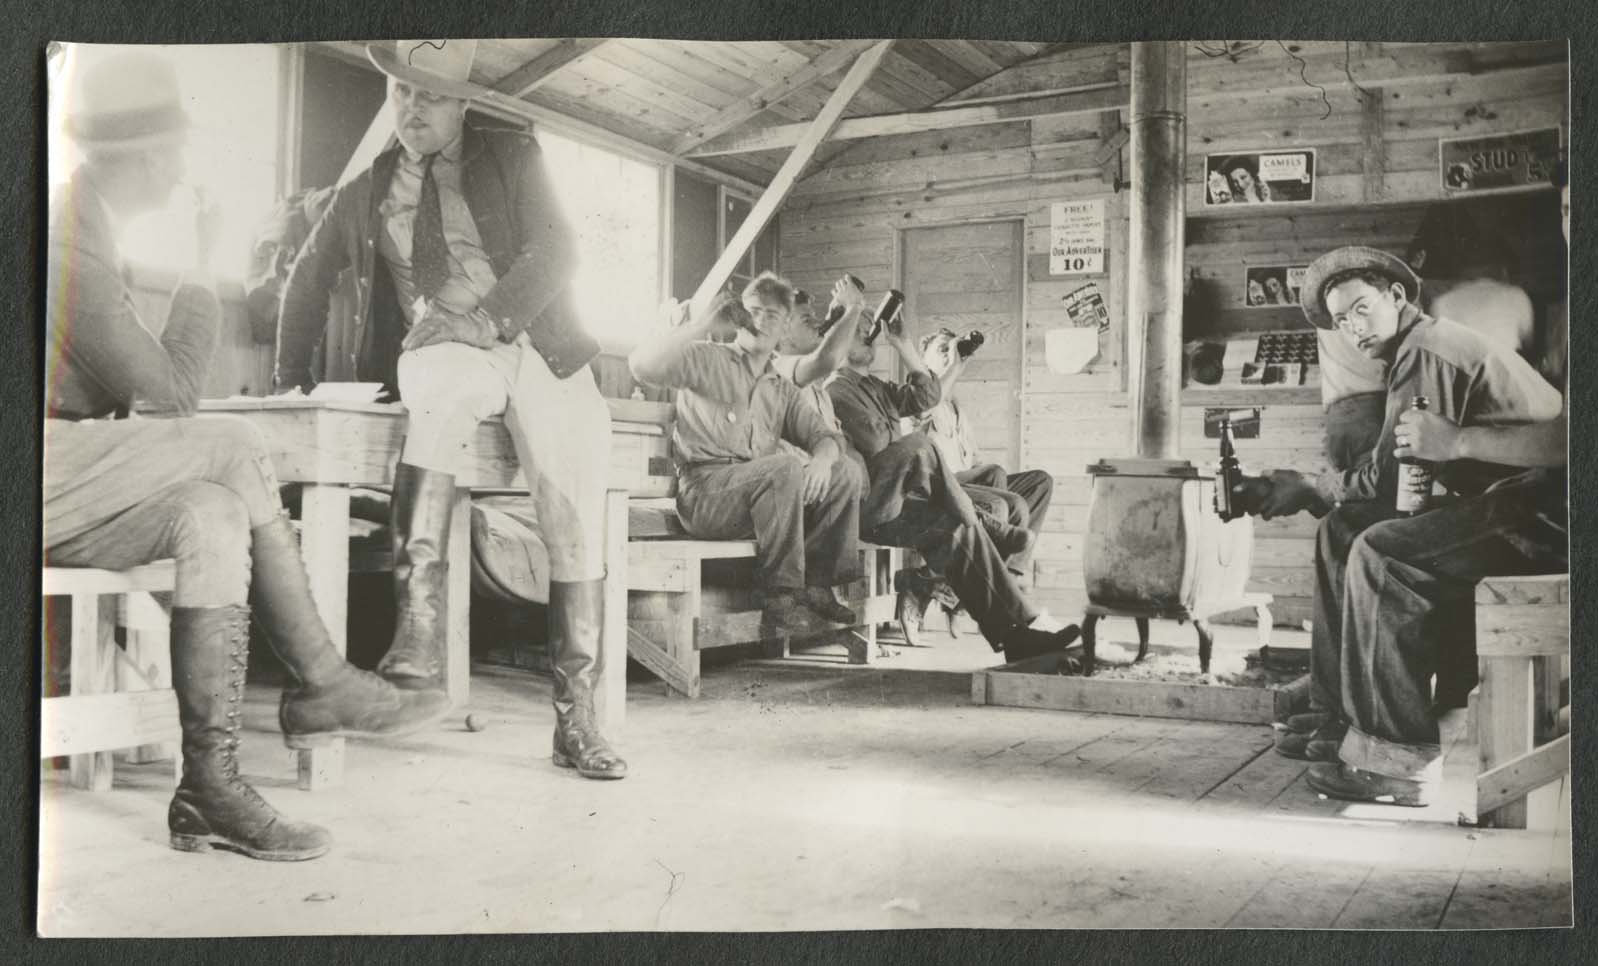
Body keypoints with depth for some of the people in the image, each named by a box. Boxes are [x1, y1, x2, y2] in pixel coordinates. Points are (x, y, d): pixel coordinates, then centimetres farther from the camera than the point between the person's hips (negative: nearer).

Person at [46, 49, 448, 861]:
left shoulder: (82, 223, 18)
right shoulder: (69, 243, -15)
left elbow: (147, 388, 20)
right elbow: (170, 394, -14)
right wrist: (202, 273, -4)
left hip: (65, 487, 10)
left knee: (212, 513, -9)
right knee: (232, 445, -19)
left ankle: (210, 783, -13)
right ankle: (318, 683, -10)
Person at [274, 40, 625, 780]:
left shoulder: (513, 157, 10)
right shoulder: (366, 192, 17)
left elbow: (555, 252, -3)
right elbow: (309, 278, 29)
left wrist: (486, 320, -16)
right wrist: (292, 376, 26)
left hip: (538, 350, 0)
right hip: (444, 357, 1)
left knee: (578, 517, -20)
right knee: (441, 382, -39)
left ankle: (577, 718, -11)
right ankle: (419, 608, -44)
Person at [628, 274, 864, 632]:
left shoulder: (783, 390, 25)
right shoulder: (708, 359, 8)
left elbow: (825, 435, 14)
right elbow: (643, 365, -10)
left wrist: (823, 458, -12)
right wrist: (707, 322, -11)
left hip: (763, 490, 6)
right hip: (704, 491, -6)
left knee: (846, 474, -11)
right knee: (784, 467, -32)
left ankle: (816, 585, -9)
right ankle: (780, 600, -27)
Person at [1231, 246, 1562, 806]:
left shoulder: (1431, 351, -13)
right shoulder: (1411, 358, 19)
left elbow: (1385, 479, -15)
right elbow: (1390, 478, 18)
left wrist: (1306, 489, -2)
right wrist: (1304, 489, 14)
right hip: (1484, 506, 11)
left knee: (1374, 551, -24)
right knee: (1340, 529, 8)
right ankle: (1339, 719, 6)